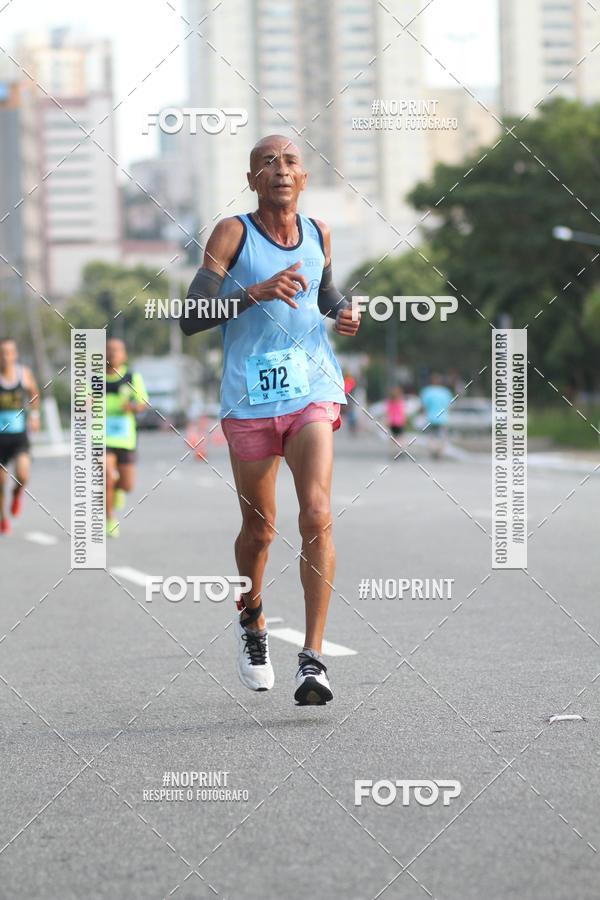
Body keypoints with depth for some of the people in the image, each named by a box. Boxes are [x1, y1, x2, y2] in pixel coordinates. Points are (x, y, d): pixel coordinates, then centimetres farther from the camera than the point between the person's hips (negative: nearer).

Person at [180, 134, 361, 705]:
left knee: (316, 515, -16)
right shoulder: (233, 234, -4)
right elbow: (190, 318, -12)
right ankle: (251, 620, 40)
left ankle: (313, 659, -17)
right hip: (250, 399, -1)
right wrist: (257, 292, -23)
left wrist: (342, 313, 7)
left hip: (313, 394, 2)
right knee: (258, 530, 10)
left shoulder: (318, 234, 9)